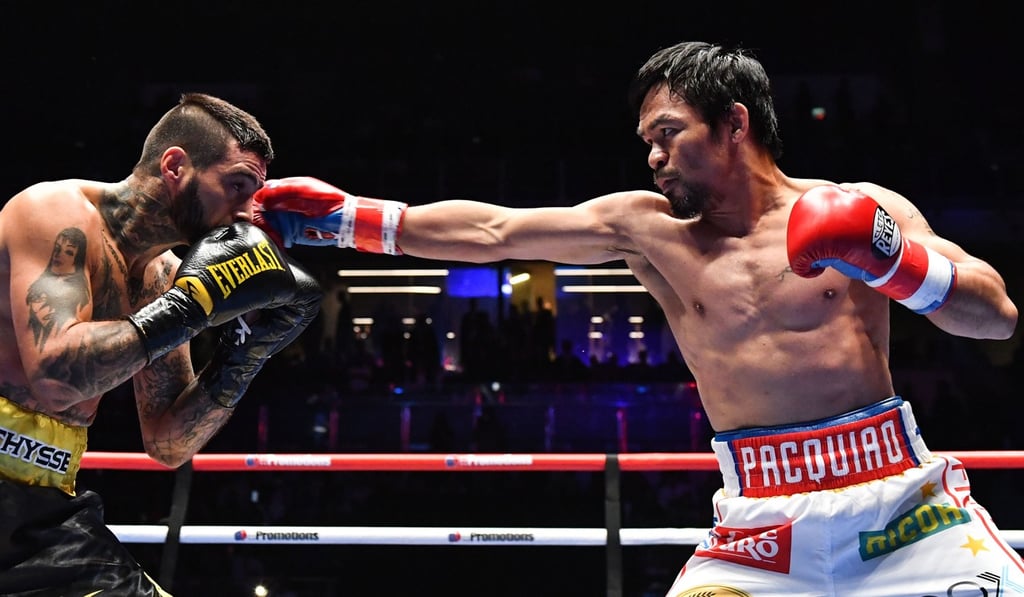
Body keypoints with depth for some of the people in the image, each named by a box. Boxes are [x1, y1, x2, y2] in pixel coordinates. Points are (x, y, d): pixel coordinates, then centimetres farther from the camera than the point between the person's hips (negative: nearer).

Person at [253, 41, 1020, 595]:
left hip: (904, 504, 0)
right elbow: (488, 232, 1)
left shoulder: (864, 210, 0)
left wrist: (890, 259, -18)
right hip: (763, 525, 1)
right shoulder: (644, 228, 2)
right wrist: (343, 218, 0)